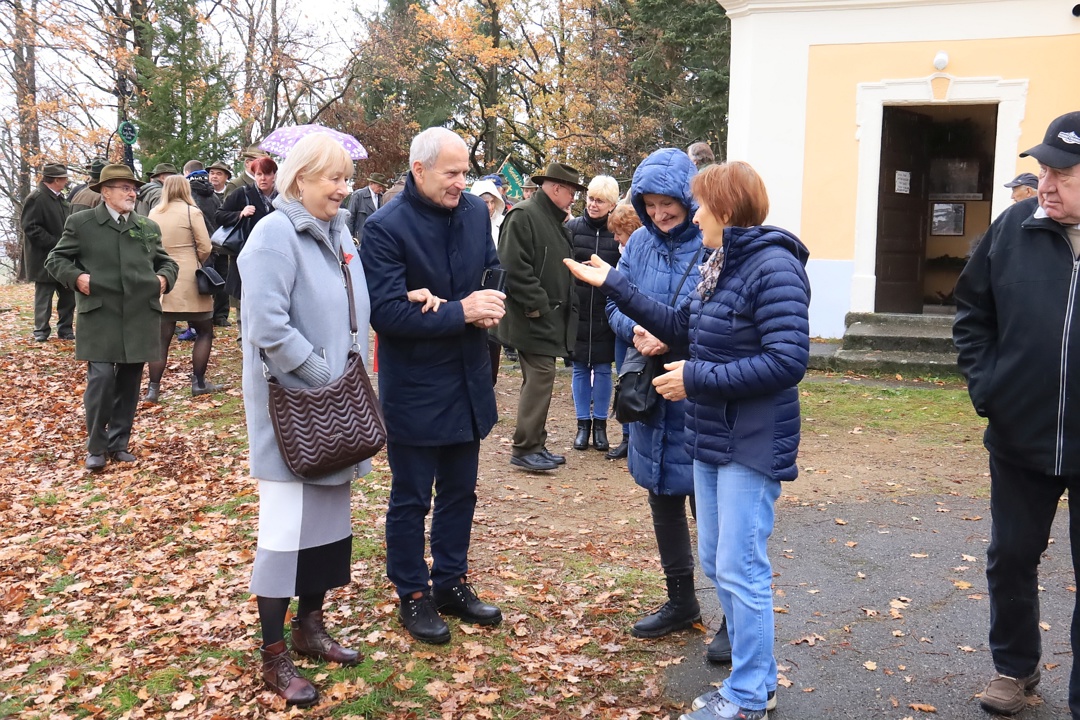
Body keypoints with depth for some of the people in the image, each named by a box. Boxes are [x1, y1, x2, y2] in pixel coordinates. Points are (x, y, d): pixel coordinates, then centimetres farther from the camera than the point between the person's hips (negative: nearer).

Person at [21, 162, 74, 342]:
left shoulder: (59, 198, 12)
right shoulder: (36, 198, -13)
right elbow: (30, 227, -18)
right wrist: (55, 244, -21)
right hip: (45, 258, -8)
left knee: (68, 295, 7)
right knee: (44, 295, 2)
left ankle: (65, 329, 17)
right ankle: (41, 331, 12)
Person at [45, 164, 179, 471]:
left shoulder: (149, 227, 16)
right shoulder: (81, 223, 4)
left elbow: (166, 261, 23)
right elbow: (55, 259, 8)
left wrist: (164, 278, 2)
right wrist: (76, 277, -9)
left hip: (141, 316, 4)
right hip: (100, 315, -4)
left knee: (129, 382, 7)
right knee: (101, 378, -11)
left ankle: (119, 443, 20)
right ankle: (96, 446, 4)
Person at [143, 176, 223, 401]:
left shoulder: (153, 214, 7)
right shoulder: (191, 212, -6)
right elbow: (205, 247, -7)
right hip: (189, 281, -4)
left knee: (161, 337, 6)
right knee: (204, 331, 10)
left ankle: (153, 388, 2)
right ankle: (198, 383, 10)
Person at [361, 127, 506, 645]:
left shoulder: (476, 211, 1)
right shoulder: (386, 227, -17)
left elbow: (493, 269, 13)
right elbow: (386, 311, -23)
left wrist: (490, 303, -10)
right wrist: (460, 312, -23)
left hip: (468, 380, 6)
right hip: (414, 386, -6)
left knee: (459, 492, 18)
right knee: (410, 499, 9)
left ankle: (451, 583, 35)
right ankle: (413, 596, 25)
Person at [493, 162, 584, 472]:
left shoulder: (556, 222, 18)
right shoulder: (523, 216, -13)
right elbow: (515, 267, -21)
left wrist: (568, 306, 16)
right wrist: (536, 304, -20)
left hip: (551, 316, 10)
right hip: (533, 317, -10)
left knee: (538, 379, 13)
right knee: (541, 376, -10)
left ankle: (534, 446, 20)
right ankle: (525, 449, -3)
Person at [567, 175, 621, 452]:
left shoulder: (619, 233, -2)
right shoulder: (572, 227, 0)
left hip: (606, 312, -1)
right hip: (577, 310, 1)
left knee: (603, 368, 6)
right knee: (580, 367, 8)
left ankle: (600, 424, 20)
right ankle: (583, 423, 20)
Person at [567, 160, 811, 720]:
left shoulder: (773, 267, -18)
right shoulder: (718, 263, 10)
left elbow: (787, 362, -25)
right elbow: (681, 326, 17)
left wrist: (697, 378, -22)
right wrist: (613, 286, 14)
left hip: (752, 443, -10)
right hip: (711, 437, 10)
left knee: (740, 570, -3)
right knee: (715, 562, 16)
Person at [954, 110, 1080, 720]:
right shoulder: (1015, 228, -3)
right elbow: (972, 310, 9)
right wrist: (983, 384, -1)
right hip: (1019, 437, 3)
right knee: (1011, 558, 17)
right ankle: (1015, 667, 40)